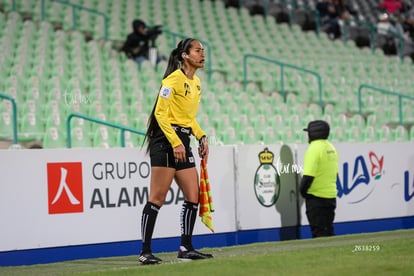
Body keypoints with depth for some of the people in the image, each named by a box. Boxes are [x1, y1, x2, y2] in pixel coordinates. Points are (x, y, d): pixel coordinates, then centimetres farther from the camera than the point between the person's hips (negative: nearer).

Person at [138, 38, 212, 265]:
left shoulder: (196, 82, 16)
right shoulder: (174, 79, -11)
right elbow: (160, 113, -15)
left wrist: (201, 137, 9)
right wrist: (175, 142, -20)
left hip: (183, 142, 9)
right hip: (165, 139, -9)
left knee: (193, 196, 6)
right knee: (157, 198, -8)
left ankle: (186, 248, 15)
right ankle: (145, 252, -4)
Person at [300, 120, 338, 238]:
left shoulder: (314, 148, -15)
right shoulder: (331, 148, 12)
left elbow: (308, 175, -20)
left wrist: (303, 191, -7)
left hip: (316, 197, -8)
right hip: (331, 196, 8)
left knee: (319, 233, -6)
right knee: (328, 231, 15)